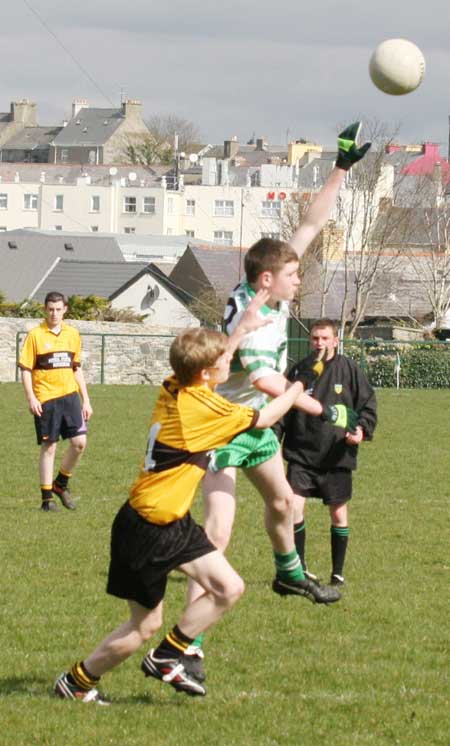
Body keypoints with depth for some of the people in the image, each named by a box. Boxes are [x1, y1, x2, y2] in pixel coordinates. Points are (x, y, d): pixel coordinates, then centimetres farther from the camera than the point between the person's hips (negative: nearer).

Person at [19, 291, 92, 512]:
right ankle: (47, 498, 9)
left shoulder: (73, 335, 10)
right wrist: (31, 398, -14)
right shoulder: (36, 335, -3)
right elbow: (25, 369, -4)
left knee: (79, 442, -6)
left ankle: (61, 483, 16)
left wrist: (86, 400, 15)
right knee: (48, 446, 0)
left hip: (69, 395, 4)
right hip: (46, 399, -4)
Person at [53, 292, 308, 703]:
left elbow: (209, 362, 24)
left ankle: (168, 655, 13)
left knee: (229, 588, 2)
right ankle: (76, 681, 18)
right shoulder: (201, 407, -22)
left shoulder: (175, 389, 0)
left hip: (175, 523, 9)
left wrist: (244, 327, 26)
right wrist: (295, 392, 10)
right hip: (147, 532, -9)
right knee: (144, 626, 2)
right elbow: (262, 419, -9)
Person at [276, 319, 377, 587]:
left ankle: (338, 572, 23)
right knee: (294, 507, -11)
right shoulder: (299, 370, 3)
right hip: (301, 454, 1)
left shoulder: (349, 369, -3)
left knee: (338, 513, 9)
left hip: (337, 455, -1)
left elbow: (368, 404, 0)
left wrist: (363, 429, -17)